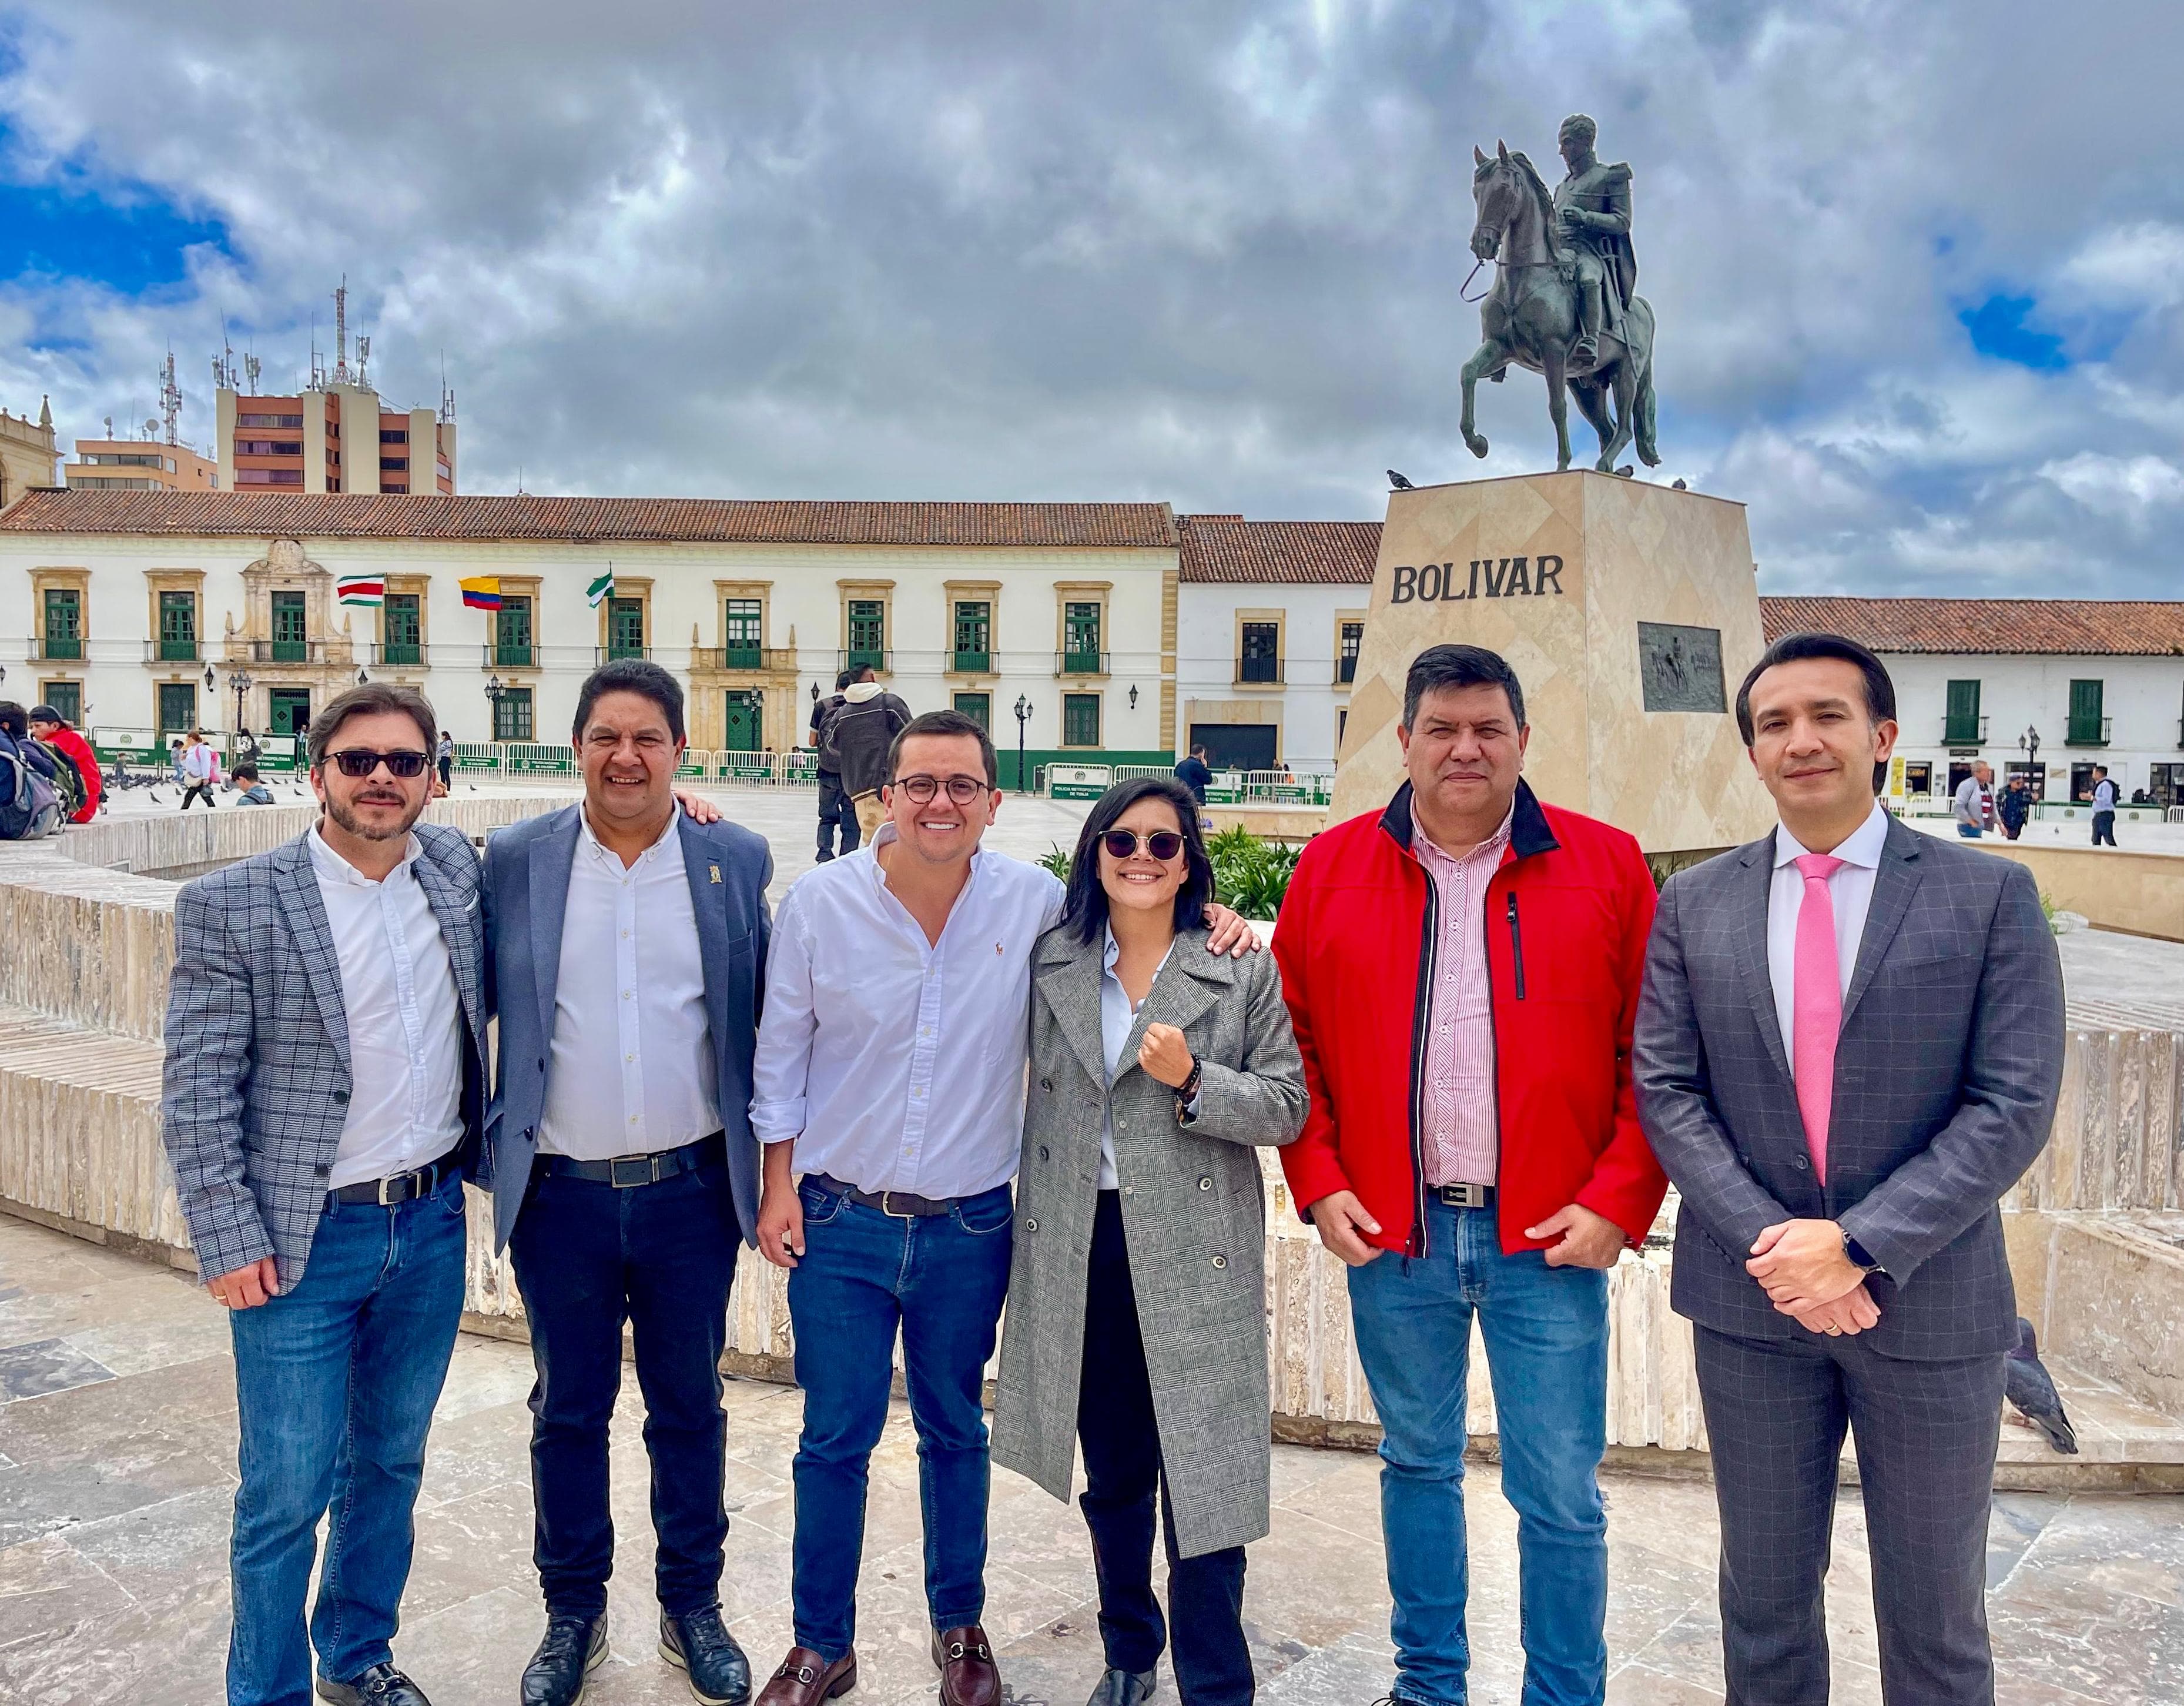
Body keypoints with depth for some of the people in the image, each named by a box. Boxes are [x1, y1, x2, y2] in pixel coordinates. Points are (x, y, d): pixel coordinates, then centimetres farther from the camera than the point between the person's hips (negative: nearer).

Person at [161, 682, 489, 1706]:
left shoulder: (455, 866, 2)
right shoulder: (231, 904, -10)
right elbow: (197, 1091, -8)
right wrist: (227, 1239, -12)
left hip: (433, 1226, 4)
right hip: (305, 1243, -4)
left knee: (390, 1464, 20)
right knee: (287, 1496, 6)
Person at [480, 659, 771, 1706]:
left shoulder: (738, 861, -2)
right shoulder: (515, 861, -2)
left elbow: (761, 1019, 2)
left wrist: (768, 1165, 0)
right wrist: (487, 1150, -1)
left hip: (691, 1188, 0)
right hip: (560, 1193, 0)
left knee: (689, 1409, 15)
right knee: (568, 1411, 16)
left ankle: (692, 1606, 35)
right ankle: (573, 1613, 37)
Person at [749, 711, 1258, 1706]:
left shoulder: (1034, 903, -7)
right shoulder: (819, 901, -8)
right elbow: (782, 1053, 1)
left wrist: (1206, 920, -8)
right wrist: (780, 1187, 0)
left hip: (969, 1229, 1)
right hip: (839, 1221, 0)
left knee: (955, 1435, 17)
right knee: (834, 1441, 9)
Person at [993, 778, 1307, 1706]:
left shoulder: (1245, 971, -3)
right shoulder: (1052, 963, 6)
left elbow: (1286, 1108, -4)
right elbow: (1041, 1098, 17)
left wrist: (1192, 1081, -18)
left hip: (1195, 1251, -3)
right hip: (1079, 1248, 3)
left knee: (1201, 1476, 1)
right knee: (1111, 1472, 17)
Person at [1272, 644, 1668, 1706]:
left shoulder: (1605, 867, -1)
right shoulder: (1332, 869, 2)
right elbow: (1294, 1042, 6)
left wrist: (1619, 1201, -8)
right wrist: (1319, 1186, -2)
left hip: (1551, 1237, -1)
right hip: (1391, 1231, 2)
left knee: (1561, 1498, 6)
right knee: (1417, 1466, 18)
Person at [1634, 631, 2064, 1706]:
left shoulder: (1991, 897, -4)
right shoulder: (1693, 905, 2)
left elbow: (2014, 1106, -10)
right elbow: (1666, 1093, -2)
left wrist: (1861, 1246, -18)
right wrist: (1771, 1244, -14)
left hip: (1929, 1303, -1)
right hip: (1750, 1301, 2)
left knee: (1934, 1617, 16)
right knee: (1764, 1596, 17)